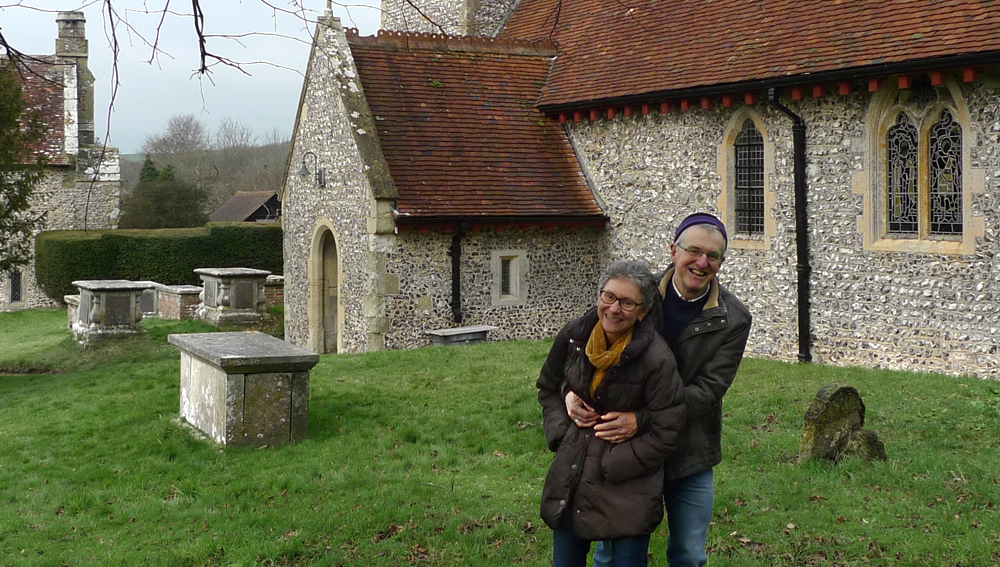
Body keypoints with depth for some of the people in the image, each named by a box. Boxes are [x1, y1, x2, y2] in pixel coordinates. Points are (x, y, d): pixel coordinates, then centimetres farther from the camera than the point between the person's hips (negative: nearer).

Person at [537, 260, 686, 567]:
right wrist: (560, 431, -2)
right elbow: (548, 388, 13)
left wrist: (609, 466, -14)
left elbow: (664, 435, -15)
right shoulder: (574, 335, -5)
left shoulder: (657, 359, -20)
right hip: (570, 482, 5)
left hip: (628, 490, -5)